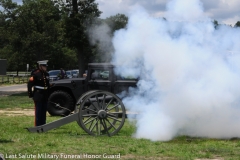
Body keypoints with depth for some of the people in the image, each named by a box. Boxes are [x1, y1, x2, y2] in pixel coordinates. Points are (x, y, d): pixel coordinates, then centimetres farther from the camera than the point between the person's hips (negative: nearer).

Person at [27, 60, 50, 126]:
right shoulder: (35, 74, -11)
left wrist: (48, 93, 17)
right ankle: (37, 125, 0)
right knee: (38, 111, -4)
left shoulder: (46, 74, 11)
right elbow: (30, 83, -12)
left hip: (45, 95, 7)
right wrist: (30, 93, -12)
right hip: (38, 95, -7)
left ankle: (43, 125, 19)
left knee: (44, 111, 11)